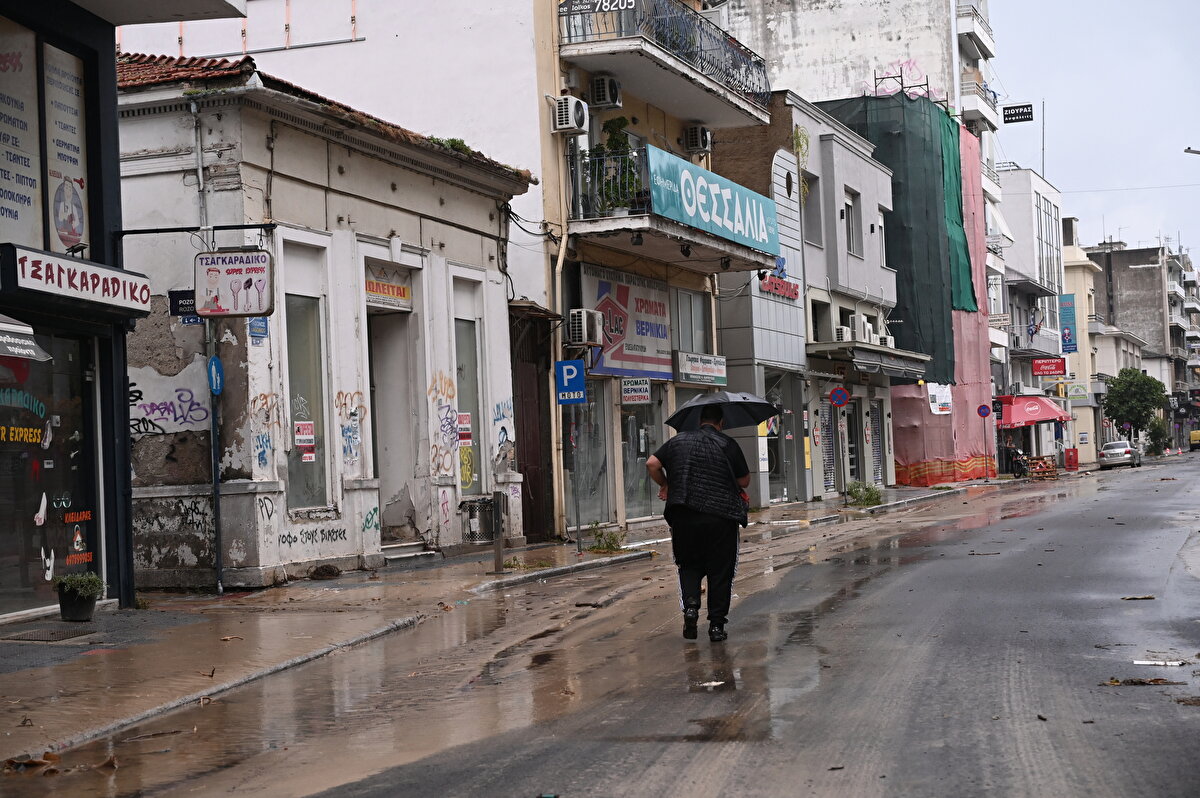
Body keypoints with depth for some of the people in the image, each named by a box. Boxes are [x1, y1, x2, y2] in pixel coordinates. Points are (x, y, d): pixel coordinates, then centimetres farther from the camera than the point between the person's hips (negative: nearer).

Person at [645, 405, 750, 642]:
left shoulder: (678, 441, 10)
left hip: (684, 516, 2)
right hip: (721, 516, -2)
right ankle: (717, 625, 5)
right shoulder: (728, 445, 2)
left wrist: (665, 485, 20)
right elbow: (744, 481, 6)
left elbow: (652, 464, 5)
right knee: (720, 570, 6)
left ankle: (690, 604, -9)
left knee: (689, 564, 16)